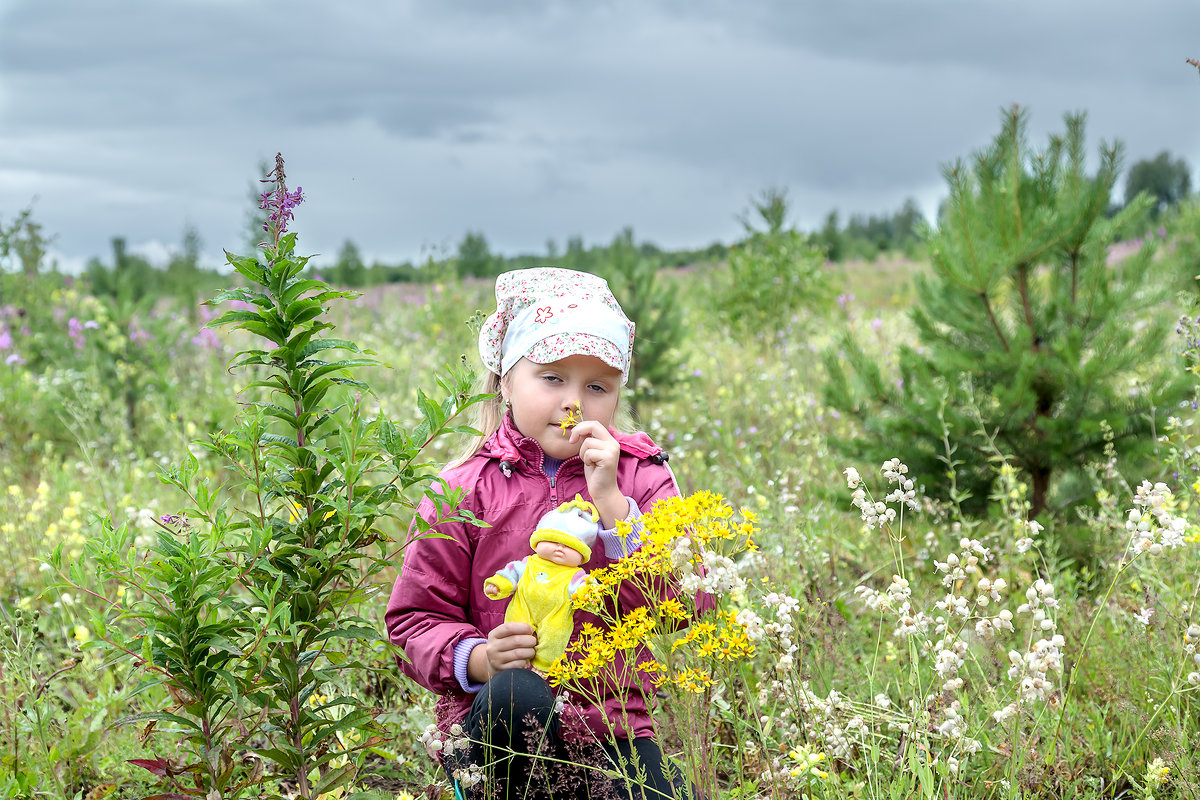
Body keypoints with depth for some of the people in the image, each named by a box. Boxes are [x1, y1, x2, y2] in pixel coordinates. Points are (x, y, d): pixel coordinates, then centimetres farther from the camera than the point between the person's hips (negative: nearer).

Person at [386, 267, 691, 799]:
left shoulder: (641, 479, 6)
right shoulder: (464, 491, 2)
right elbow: (416, 617, 3)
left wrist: (610, 501, -14)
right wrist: (478, 658, -17)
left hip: (612, 729, 1)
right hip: (495, 734, -1)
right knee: (516, 696, -36)